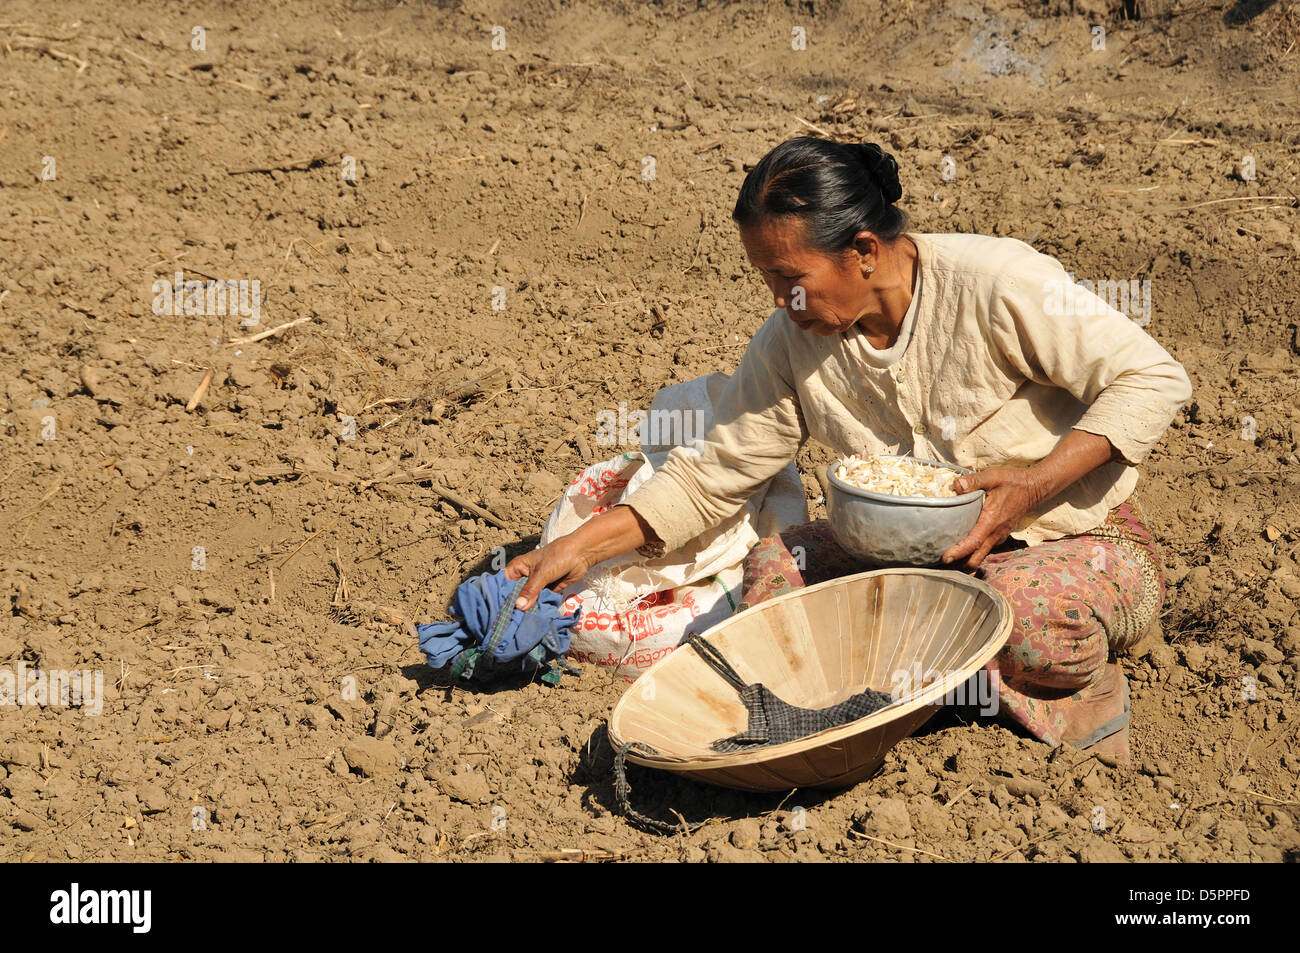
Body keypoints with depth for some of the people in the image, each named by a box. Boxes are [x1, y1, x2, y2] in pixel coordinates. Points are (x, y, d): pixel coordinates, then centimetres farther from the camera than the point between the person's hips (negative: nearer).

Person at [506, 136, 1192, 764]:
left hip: (1079, 541, -5)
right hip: (927, 555, 6)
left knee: (1023, 606, -40)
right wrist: (581, 548, -8)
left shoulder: (994, 285, -21)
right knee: (773, 569, -19)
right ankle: (1017, 687, -16)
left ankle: (1083, 688, -5)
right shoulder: (790, 343, -6)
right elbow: (709, 476, 1)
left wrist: (1031, 487, -28)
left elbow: (1154, 379, -18)